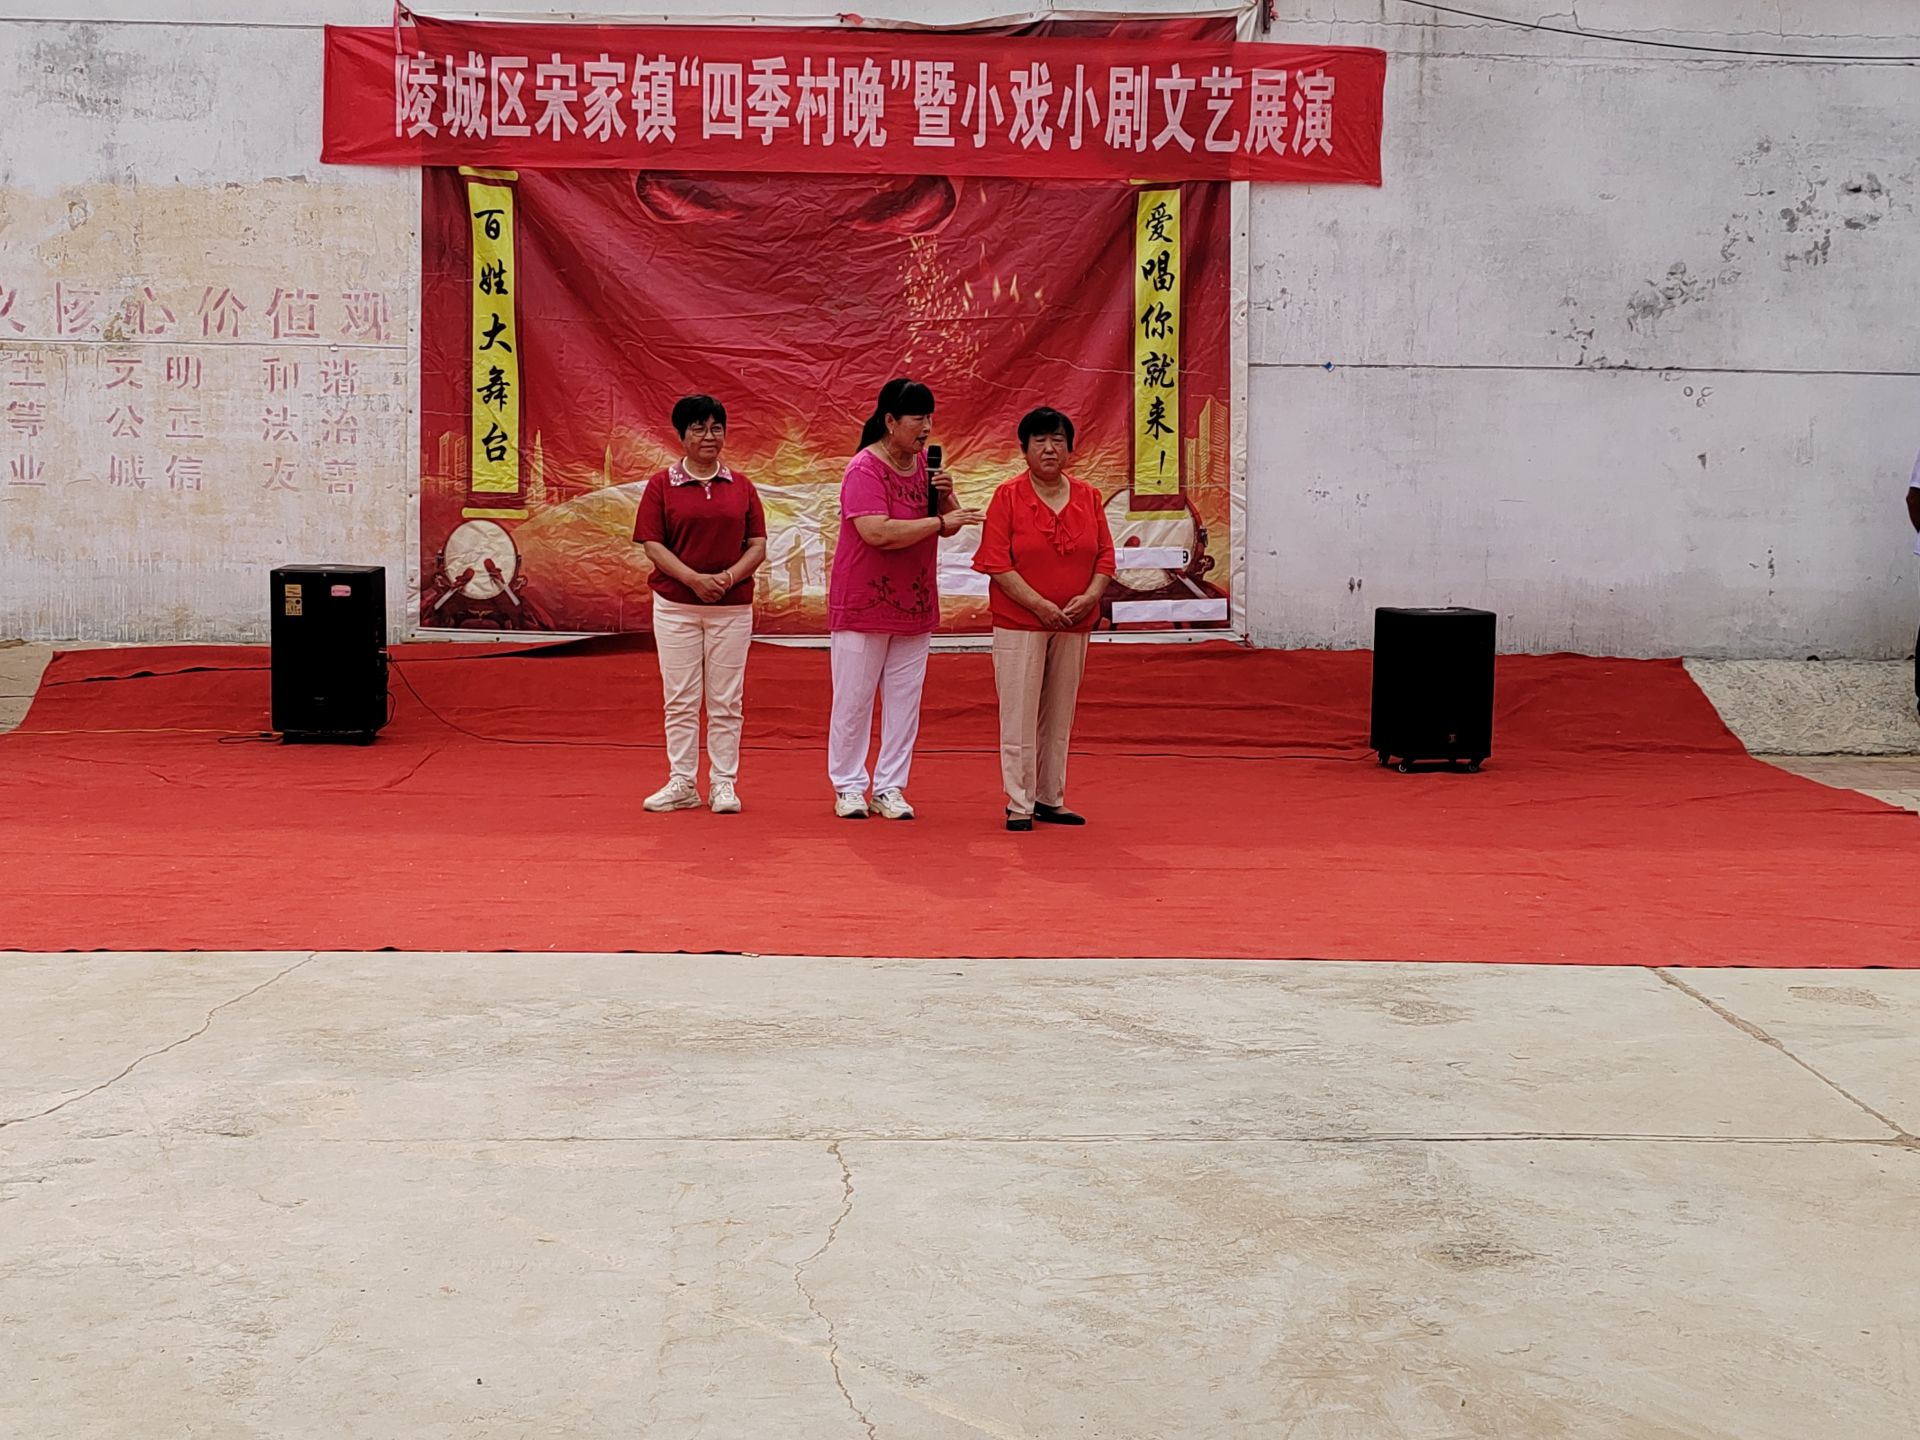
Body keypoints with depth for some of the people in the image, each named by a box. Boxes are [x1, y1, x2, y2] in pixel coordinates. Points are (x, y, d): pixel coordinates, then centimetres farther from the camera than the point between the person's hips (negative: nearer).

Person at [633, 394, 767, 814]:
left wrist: (731, 575, -13)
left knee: (726, 701, 4)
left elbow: (757, 546, 6)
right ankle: (682, 783, 11)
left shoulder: (741, 486, 8)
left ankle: (723, 784, 11)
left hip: (732, 607, 1)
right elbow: (653, 545, -4)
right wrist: (694, 579, -16)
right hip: (675, 605, -1)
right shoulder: (662, 484, 2)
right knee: (680, 699, 3)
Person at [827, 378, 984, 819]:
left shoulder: (926, 464, 8)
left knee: (904, 701, 7)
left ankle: (890, 789, 14)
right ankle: (849, 788, 13)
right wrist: (939, 522, -23)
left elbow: (951, 524, 12)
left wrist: (945, 497, -9)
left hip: (915, 606, 6)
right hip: (863, 606, -6)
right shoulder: (864, 469, -14)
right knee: (853, 700, 2)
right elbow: (878, 532, -26)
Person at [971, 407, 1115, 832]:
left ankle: (1051, 800, 20)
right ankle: (1019, 805, 5)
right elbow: (996, 562, -10)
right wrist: (1039, 604, -17)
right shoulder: (1008, 497, -5)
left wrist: (1091, 595, -11)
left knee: (1059, 716, 11)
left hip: (1074, 626, 4)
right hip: (1019, 625, -4)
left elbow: (1105, 555, 8)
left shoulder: (1088, 497, 8)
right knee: (1020, 715, -2)